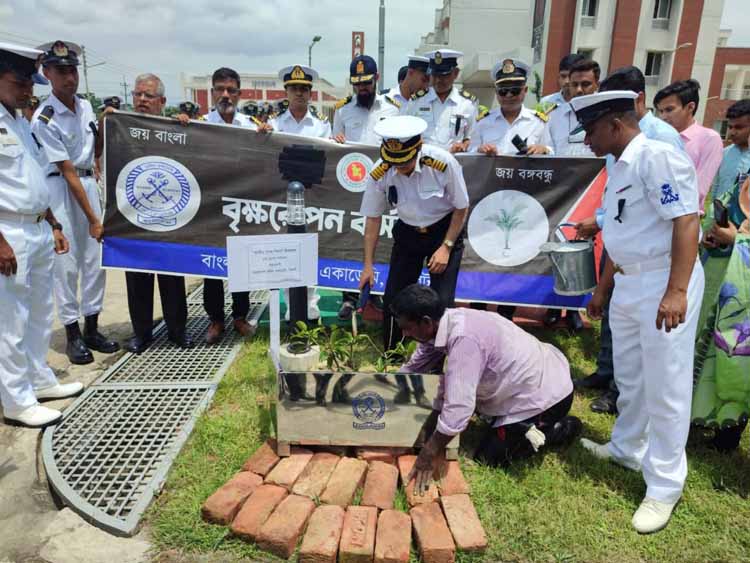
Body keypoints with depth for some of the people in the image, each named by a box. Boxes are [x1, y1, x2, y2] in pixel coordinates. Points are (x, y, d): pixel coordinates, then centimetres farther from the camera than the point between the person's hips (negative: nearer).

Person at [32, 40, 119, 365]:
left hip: (89, 182, 6)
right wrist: (93, 219, -18)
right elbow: (68, 172, -18)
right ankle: (73, 335, 9)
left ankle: (92, 328, 17)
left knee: (95, 259, 6)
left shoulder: (85, 106, 6)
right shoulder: (43, 120, -14)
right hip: (60, 189, -6)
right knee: (66, 263, -2)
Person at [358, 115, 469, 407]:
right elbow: (373, 218, -7)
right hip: (408, 233, 3)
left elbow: (461, 208, -12)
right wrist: (368, 265, -7)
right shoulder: (380, 173, -20)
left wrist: (446, 247, -16)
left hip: (445, 230, -2)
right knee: (392, 300, 0)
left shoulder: (443, 163, -27)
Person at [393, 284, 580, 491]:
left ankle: (561, 429, 9)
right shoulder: (446, 321, -8)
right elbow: (413, 368, 3)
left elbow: (457, 411, -36)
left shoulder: (463, 340, -35)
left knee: (488, 457, 2)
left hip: (546, 395, -8)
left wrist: (428, 457, -24)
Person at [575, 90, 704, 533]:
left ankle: (664, 486, 17)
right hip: (628, 285, 9)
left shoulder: (658, 157, -15)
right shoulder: (620, 167, 13)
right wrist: (603, 288, 23)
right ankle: (627, 449, 42)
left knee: (666, 386, 2)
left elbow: (686, 223, -22)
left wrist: (676, 291, -28)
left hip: (664, 285, -9)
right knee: (630, 378, 21)